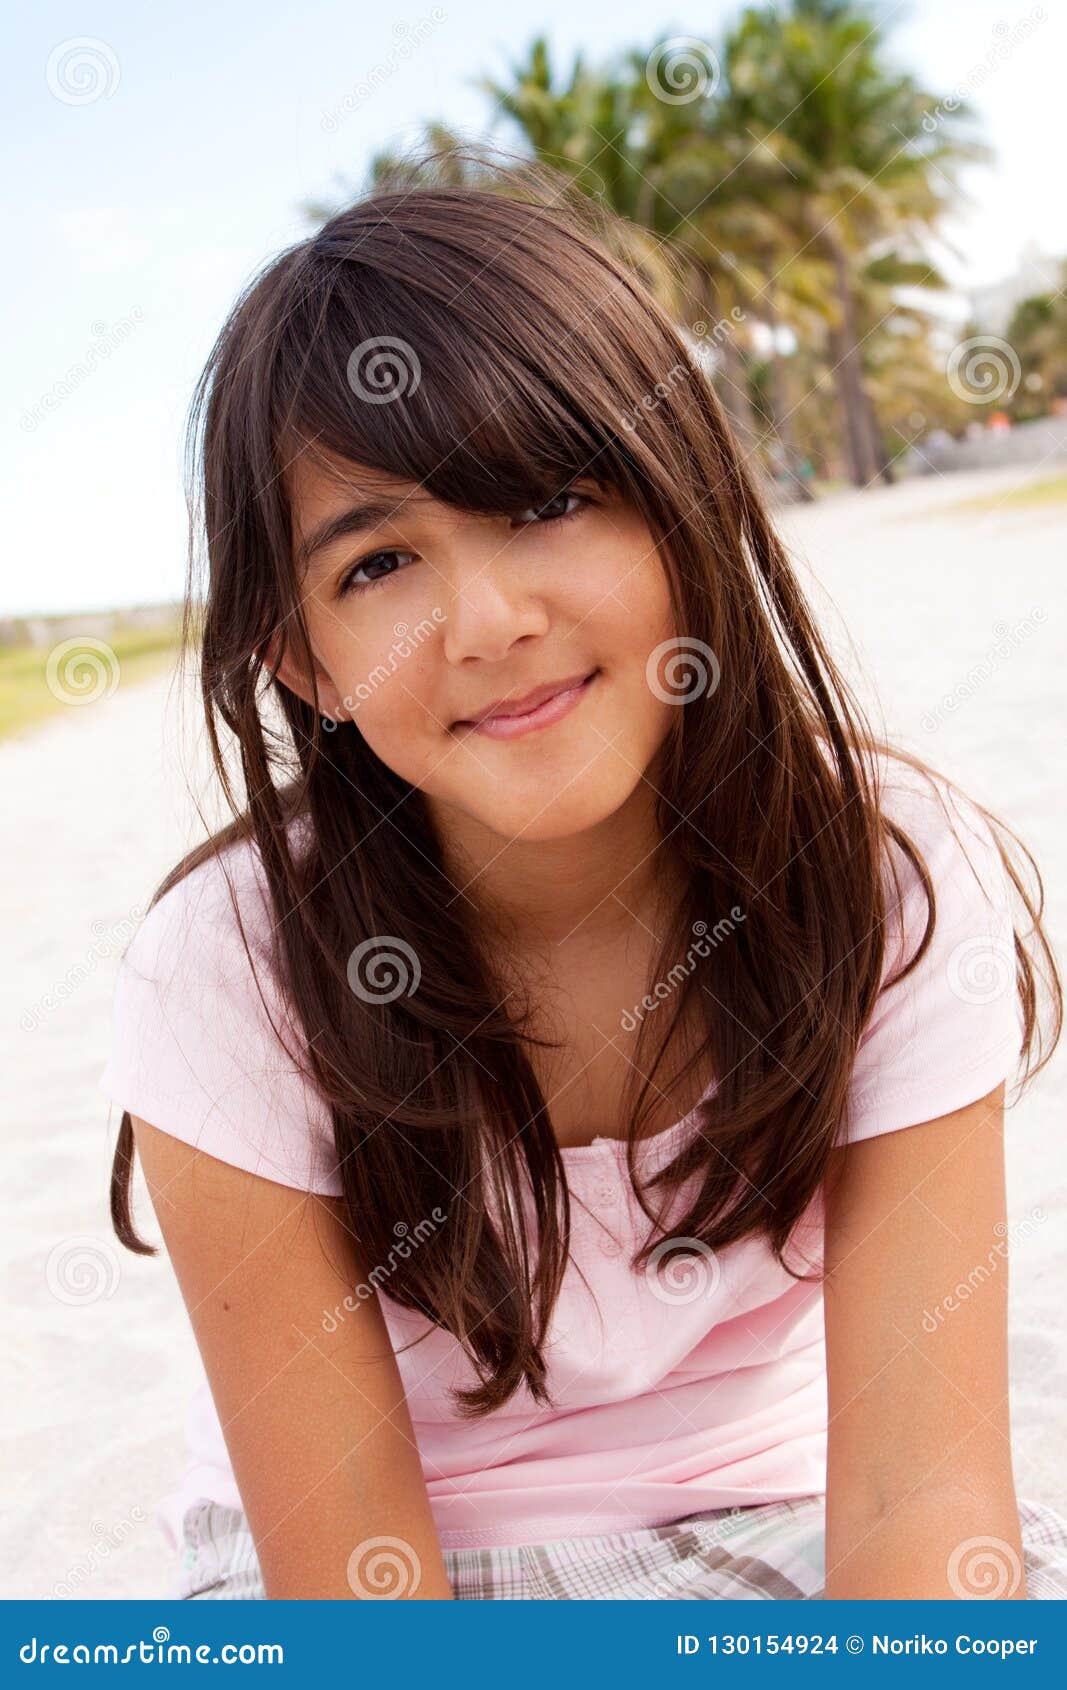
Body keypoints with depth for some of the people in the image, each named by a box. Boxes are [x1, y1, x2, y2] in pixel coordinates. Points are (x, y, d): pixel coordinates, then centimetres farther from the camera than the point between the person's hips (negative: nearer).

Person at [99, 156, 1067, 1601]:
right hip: (397, 1567, 1)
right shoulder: (230, 979, -20)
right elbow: (342, 1564, -17)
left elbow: (919, 1487, -21)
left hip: (774, 1525, 1)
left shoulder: (899, 885, -18)